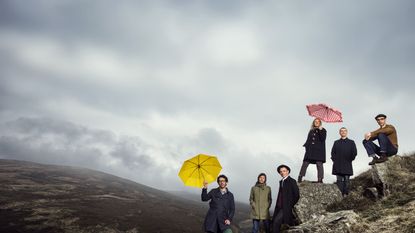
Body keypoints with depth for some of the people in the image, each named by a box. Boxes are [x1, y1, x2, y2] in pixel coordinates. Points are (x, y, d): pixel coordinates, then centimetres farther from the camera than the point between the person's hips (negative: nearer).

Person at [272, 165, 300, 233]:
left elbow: (297, 195, -10)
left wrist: (291, 206, -8)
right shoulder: (281, 182, 17)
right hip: (280, 207, 8)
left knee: (276, 222, -19)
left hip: (287, 208, -8)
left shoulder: (292, 181, -6)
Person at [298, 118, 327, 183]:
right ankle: (300, 177, 0)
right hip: (310, 150, 4)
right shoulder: (311, 131, 18)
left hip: (319, 150, -4)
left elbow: (323, 139, -10)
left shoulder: (323, 130, 5)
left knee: (319, 164, -6)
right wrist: (305, 145, 3)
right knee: (305, 163, -2)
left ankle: (320, 179, -3)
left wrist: (320, 130, -16)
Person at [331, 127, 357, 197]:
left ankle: (345, 194, 1)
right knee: (339, 180, 1)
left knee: (346, 180, -2)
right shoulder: (336, 142, 15)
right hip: (338, 166, 1)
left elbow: (354, 152, 3)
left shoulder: (351, 142, 10)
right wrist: (335, 160, -2)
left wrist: (350, 160, -4)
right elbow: (333, 152, 10)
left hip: (347, 165, -1)